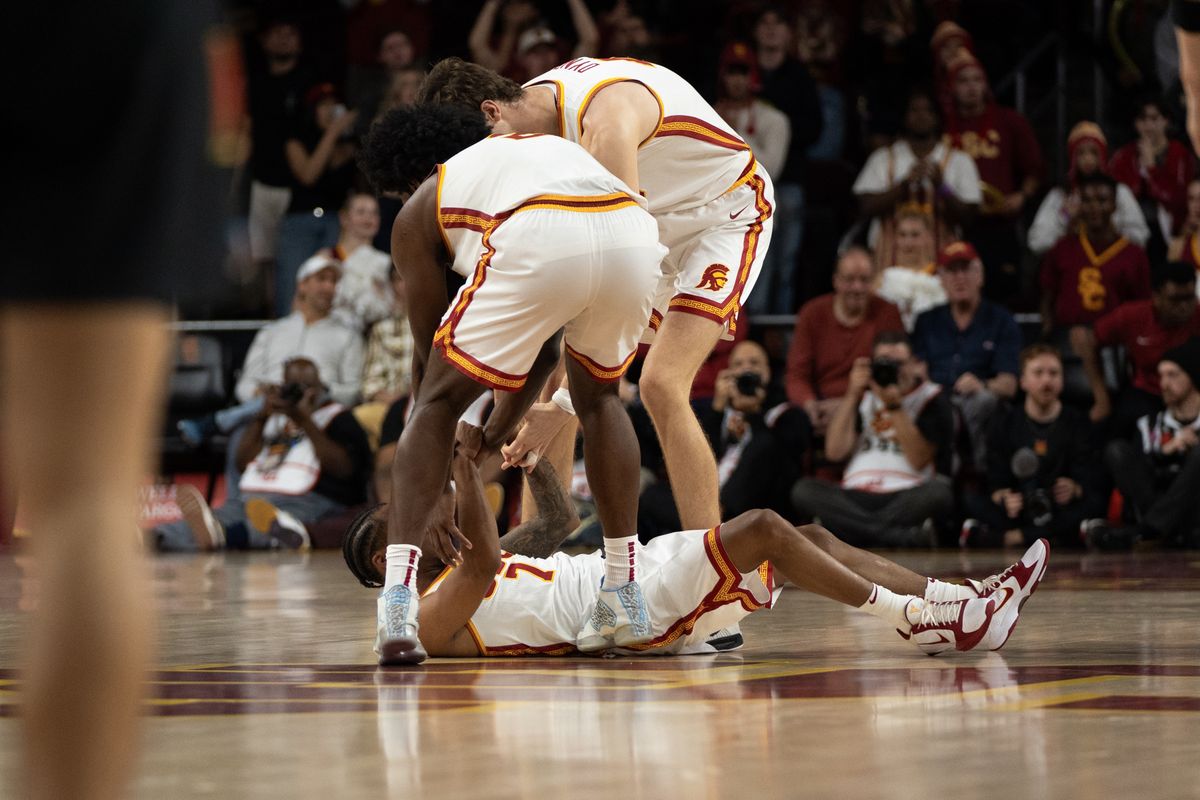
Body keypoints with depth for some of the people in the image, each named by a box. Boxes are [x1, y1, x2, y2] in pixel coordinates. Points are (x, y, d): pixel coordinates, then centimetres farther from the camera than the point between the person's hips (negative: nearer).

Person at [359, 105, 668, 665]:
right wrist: (507, 420, 55)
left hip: (538, 242, -4)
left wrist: (436, 492, 40)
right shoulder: (544, 147, 44)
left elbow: (430, 351, 33)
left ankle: (398, 600, 0)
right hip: (634, 235, 4)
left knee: (439, 402, 15)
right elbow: (551, 329, 45)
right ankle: (626, 597, 31)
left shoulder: (417, 212, 31)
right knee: (597, 394, 32)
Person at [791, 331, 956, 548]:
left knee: (938, 492, -35)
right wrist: (852, 395, 0)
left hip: (907, 498, -3)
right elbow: (835, 451, 6)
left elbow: (918, 460, -5)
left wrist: (895, 406, -12)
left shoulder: (931, 398, 9)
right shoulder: (863, 395, 20)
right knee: (803, 489, -26)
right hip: (855, 499, 3)